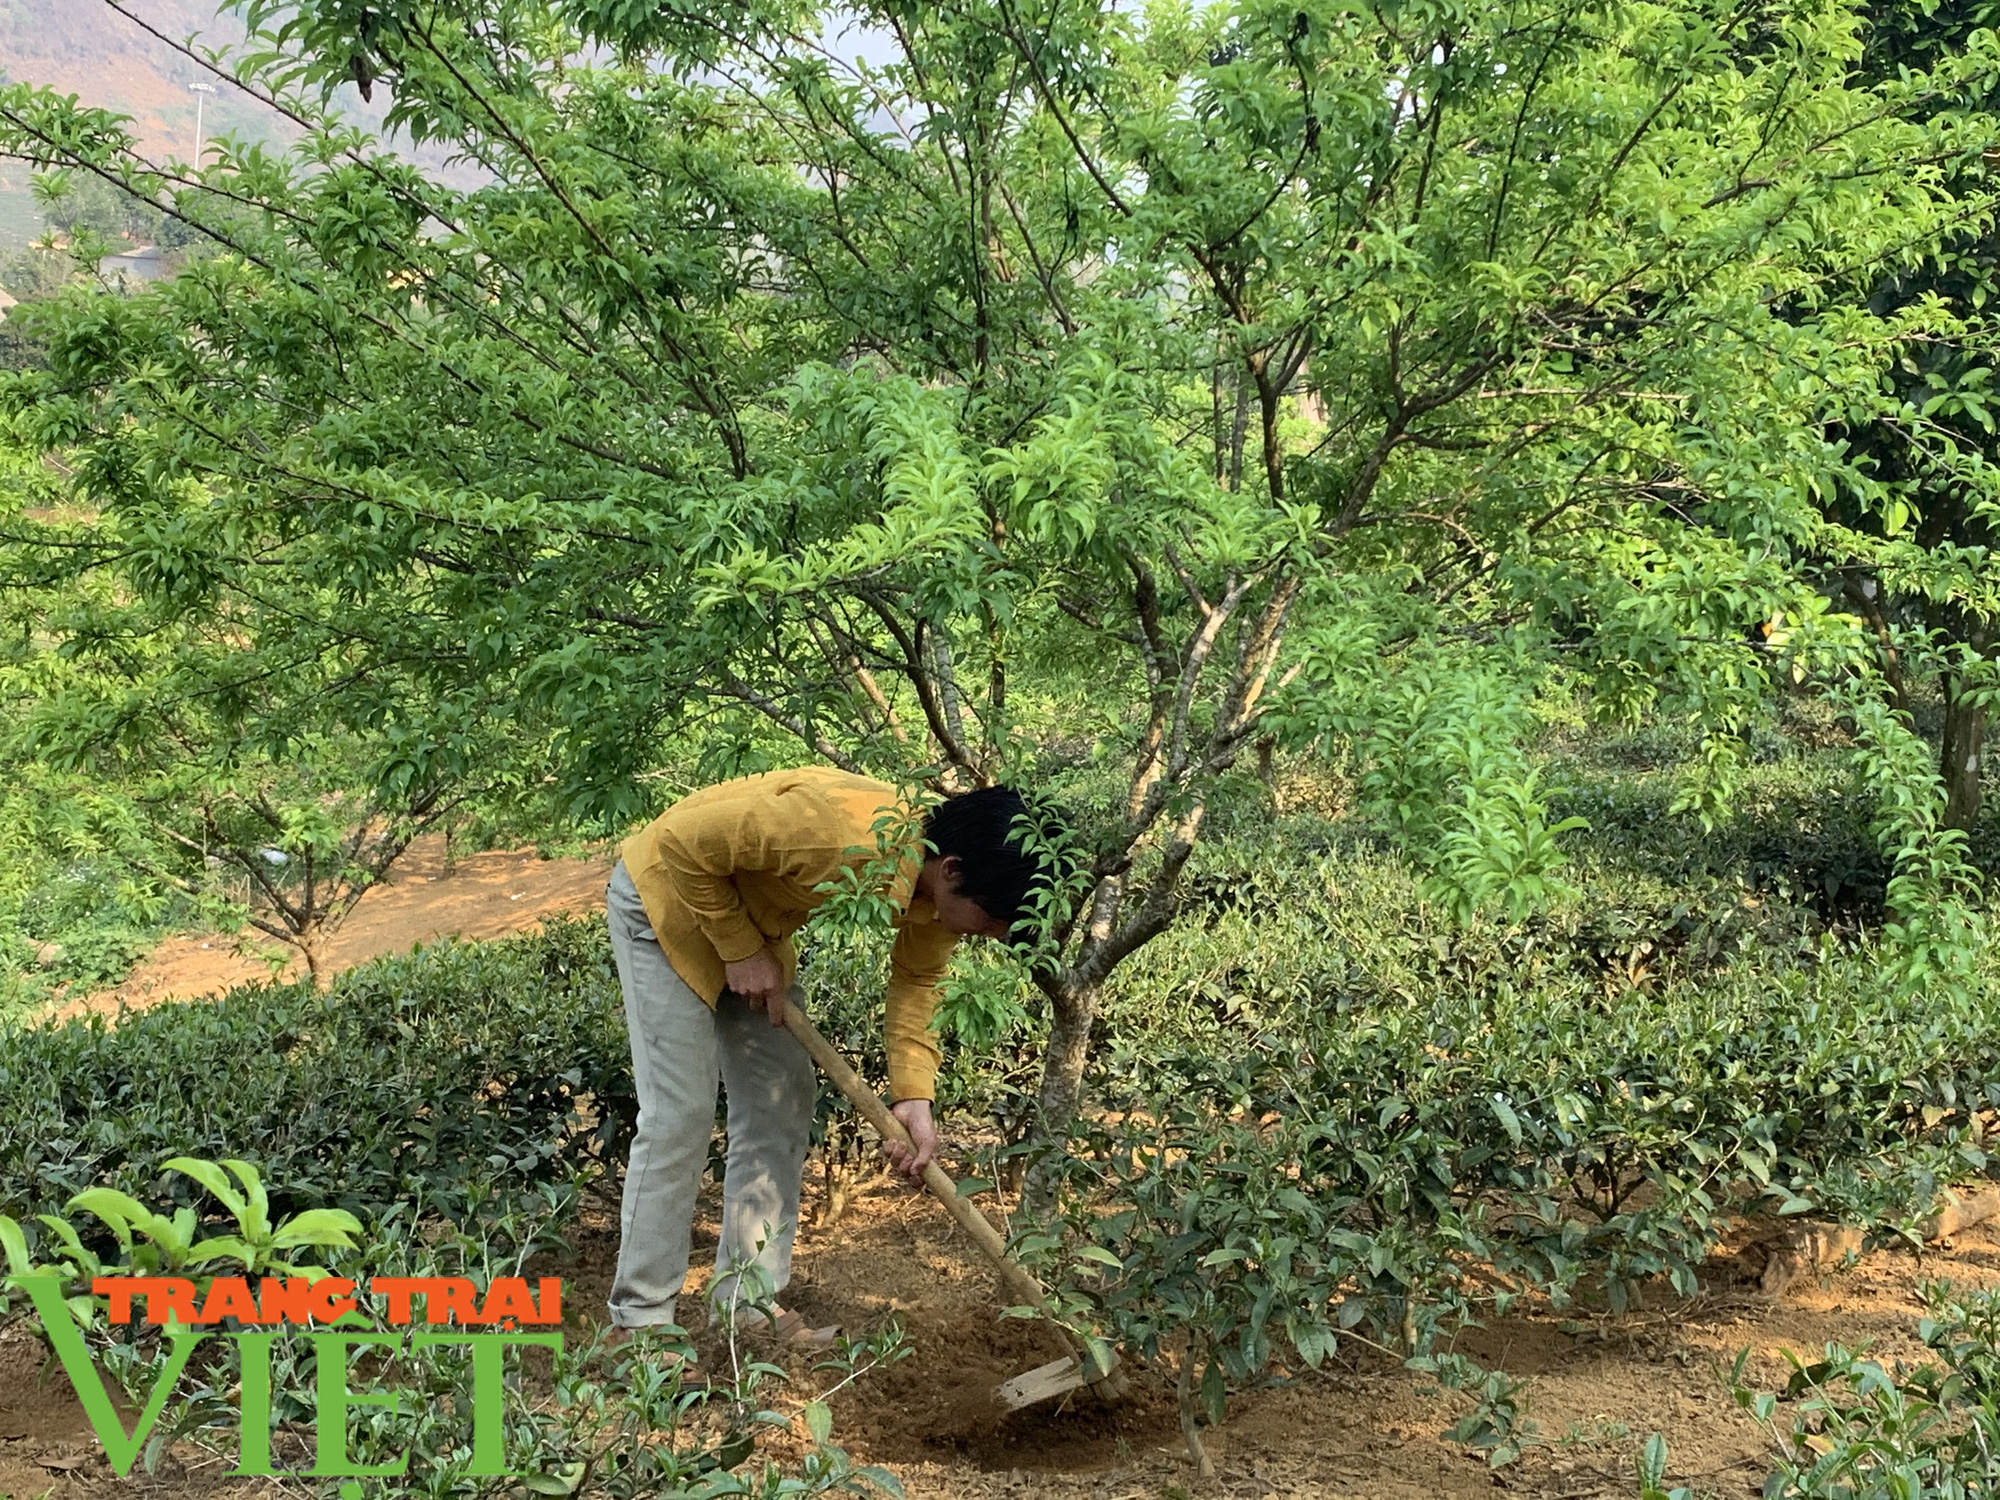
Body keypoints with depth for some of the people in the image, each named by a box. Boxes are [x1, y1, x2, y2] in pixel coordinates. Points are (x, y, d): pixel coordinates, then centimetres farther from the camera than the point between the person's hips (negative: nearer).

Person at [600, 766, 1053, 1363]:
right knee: (679, 1109, -11)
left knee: (781, 1102, 5)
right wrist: (740, 950, -20)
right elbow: (683, 842, -30)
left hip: (755, 922, 8)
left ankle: (747, 1297, 15)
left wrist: (913, 1095, -10)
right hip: (668, 892, -8)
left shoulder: (942, 887, -14)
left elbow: (916, 977, 2)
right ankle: (638, 1320, -2)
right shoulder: (846, 833, -39)